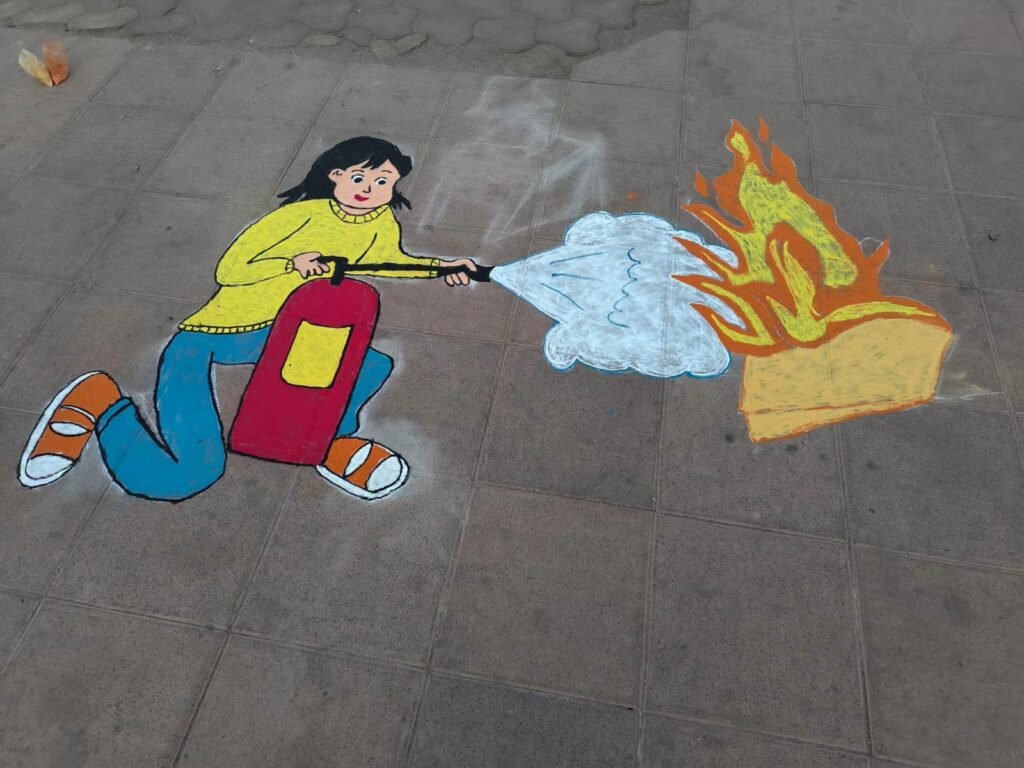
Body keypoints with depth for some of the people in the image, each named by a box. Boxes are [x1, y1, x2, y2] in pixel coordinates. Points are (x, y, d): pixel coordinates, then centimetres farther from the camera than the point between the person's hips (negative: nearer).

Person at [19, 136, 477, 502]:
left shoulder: (382, 225, 1)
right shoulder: (305, 213, -15)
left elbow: (387, 260, 24)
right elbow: (228, 270, -13)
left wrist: (439, 268, 10)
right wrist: (292, 264, -28)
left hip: (276, 334, 6)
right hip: (203, 340, -6)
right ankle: (101, 404, 5)